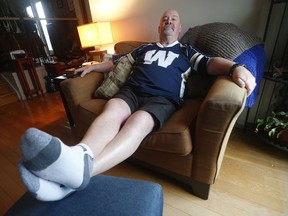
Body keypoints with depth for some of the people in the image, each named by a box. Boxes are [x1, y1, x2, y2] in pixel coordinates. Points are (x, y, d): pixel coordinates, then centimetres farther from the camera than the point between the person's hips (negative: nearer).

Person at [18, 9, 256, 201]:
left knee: (139, 121, -36)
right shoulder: (144, 48, 32)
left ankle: (81, 169, -58)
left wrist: (235, 67, -14)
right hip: (131, 90, 3)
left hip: (162, 98, -2)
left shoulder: (185, 51, 24)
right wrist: (93, 66, 30)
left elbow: (208, 63, 6)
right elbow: (117, 61, 36)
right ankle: (79, 156, -58)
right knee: (112, 109, -32)